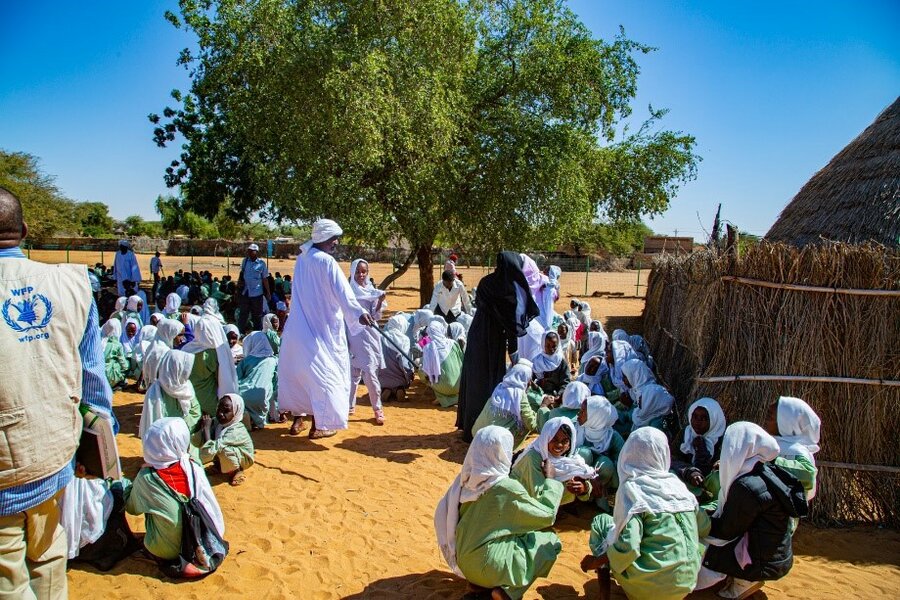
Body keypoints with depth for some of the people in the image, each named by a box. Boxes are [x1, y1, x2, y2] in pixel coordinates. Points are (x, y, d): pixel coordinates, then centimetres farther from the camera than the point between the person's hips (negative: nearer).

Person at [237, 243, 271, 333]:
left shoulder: (261, 263, -6)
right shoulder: (245, 261, 3)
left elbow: (265, 279, -2)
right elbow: (241, 273, 16)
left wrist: (268, 293, -2)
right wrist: (239, 281, -3)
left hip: (257, 293, -3)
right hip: (245, 292, 3)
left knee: (257, 316, 8)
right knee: (243, 314, 7)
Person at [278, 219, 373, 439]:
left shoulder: (301, 259, 9)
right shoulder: (326, 261, -15)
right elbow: (342, 291, -26)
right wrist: (359, 313, -34)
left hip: (298, 327, 8)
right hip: (321, 328, -8)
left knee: (298, 371, 16)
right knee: (323, 372, 3)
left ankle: (297, 418, 26)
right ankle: (319, 425, 8)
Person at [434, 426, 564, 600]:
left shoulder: (465, 479, -6)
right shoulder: (508, 488, -22)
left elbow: (442, 515, 4)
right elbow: (547, 516, -9)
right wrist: (550, 479, 2)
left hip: (464, 561, 6)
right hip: (490, 564, -6)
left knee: (524, 531, 26)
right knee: (550, 541, 10)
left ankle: (478, 580, 13)